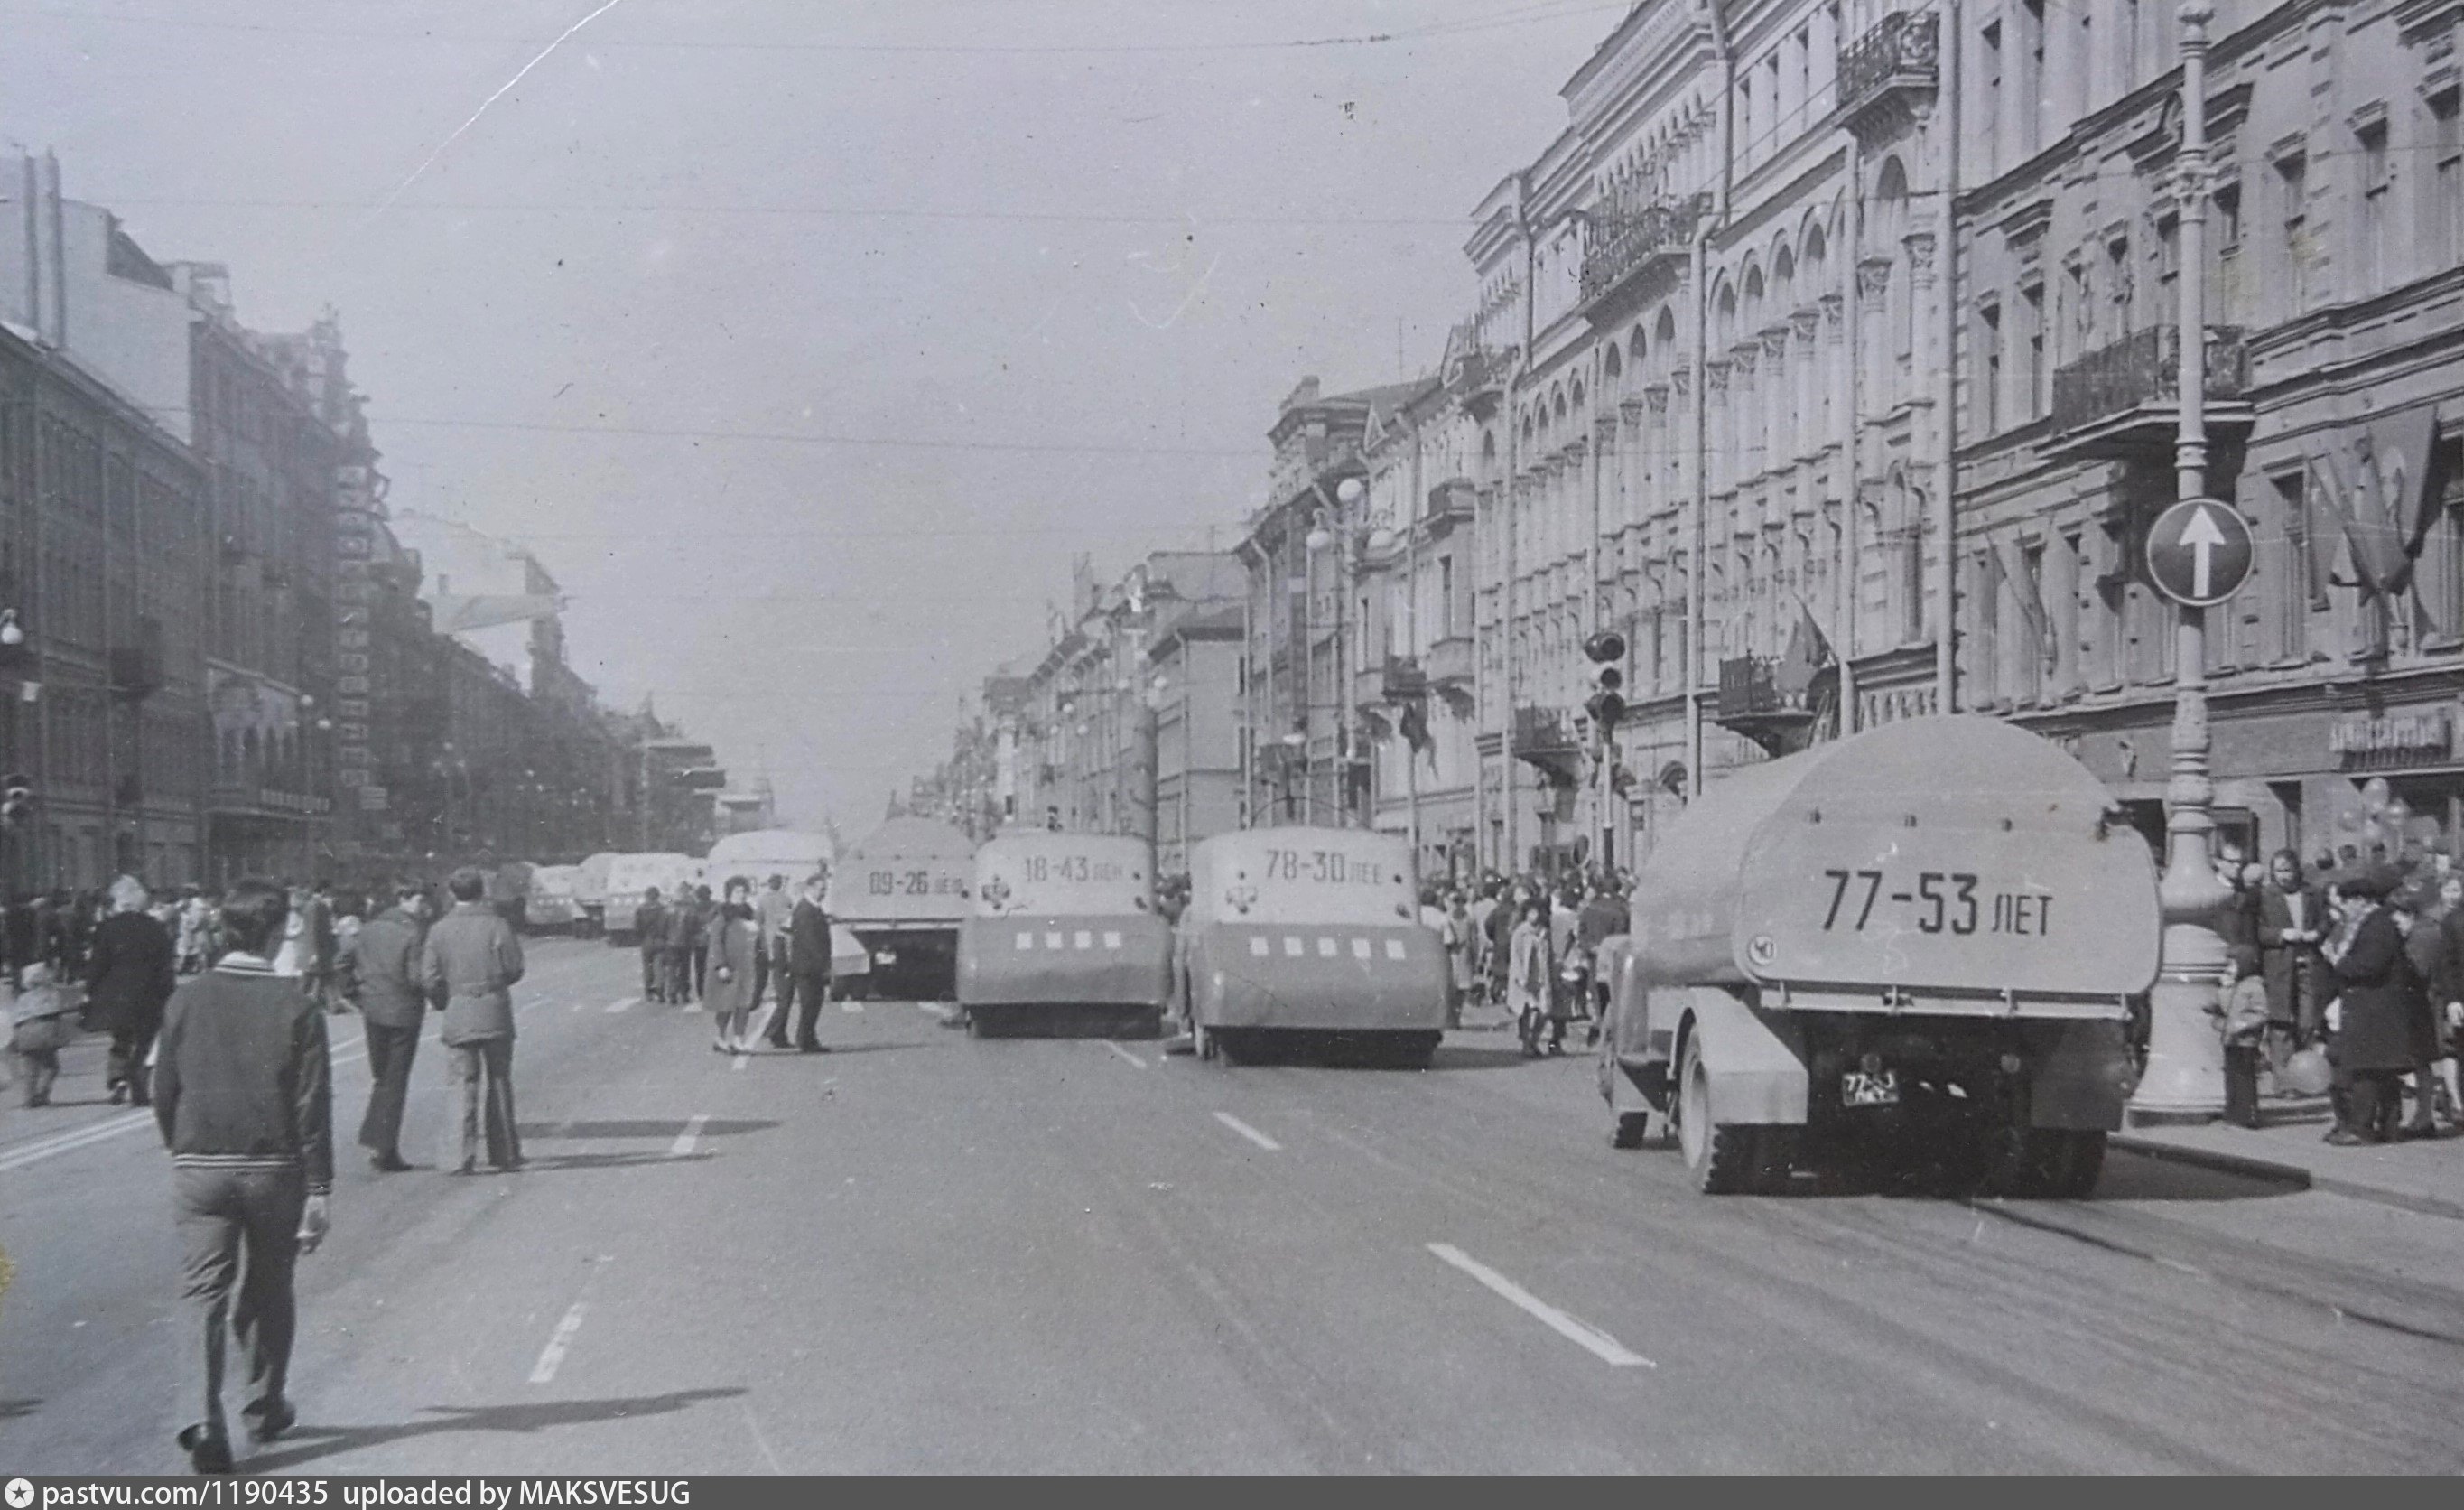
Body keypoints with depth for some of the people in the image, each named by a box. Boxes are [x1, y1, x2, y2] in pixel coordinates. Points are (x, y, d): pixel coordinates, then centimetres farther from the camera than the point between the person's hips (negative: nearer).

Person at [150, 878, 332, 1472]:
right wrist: (317, 1190, -5)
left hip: (199, 1169, 1)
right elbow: (313, 1106, -8)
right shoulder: (296, 1007, -7)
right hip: (275, 1169, -1)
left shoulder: (187, 1000, 0)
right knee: (268, 1291, 17)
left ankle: (205, 1419, -15)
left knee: (203, 1296, 0)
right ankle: (265, 1405, 31)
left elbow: (164, 1092, 6)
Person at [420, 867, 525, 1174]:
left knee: (461, 1085, 2)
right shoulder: (496, 926, -4)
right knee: (499, 1081, 11)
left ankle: (459, 1157, -7)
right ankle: (505, 1153, 17)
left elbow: (430, 978, -3)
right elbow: (514, 969, -3)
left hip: (458, 1014, 0)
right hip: (495, 1011, 0)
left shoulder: (439, 930, -1)